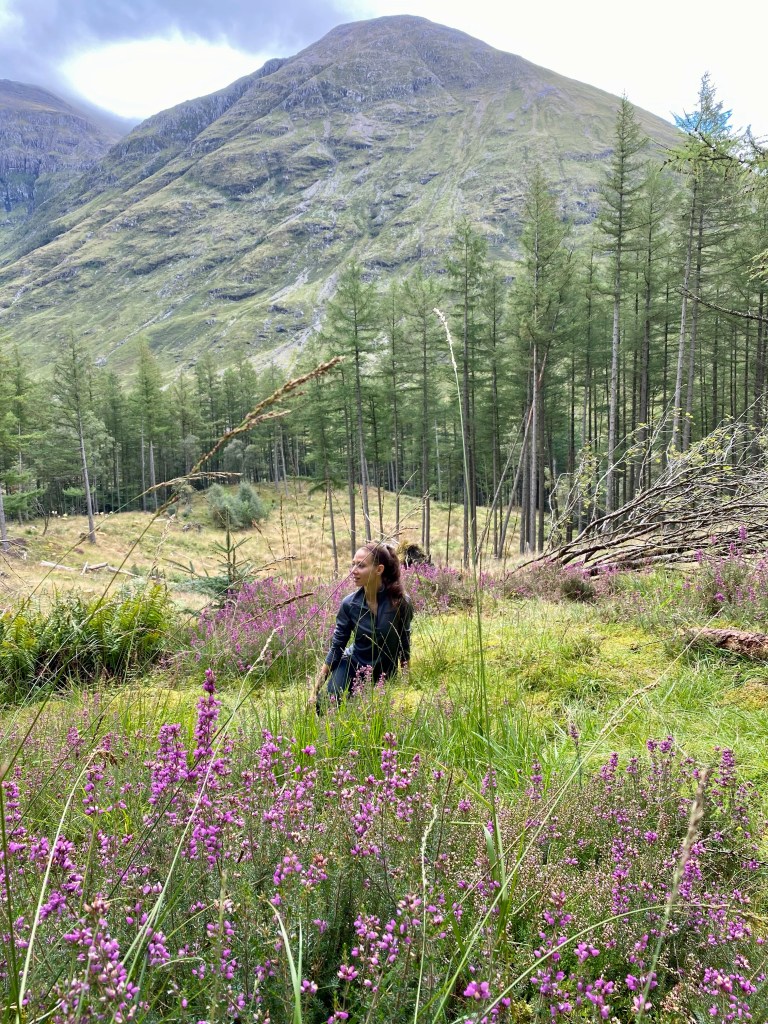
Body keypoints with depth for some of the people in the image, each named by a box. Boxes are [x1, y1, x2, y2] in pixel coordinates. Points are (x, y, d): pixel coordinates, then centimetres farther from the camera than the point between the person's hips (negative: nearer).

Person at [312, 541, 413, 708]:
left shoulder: (401, 602, -21)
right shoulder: (349, 604, -16)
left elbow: (404, 645, -7)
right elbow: (336, 648, -9)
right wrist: (316, 689, -12)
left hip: (384, 674, 0)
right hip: (353, 665, 0)